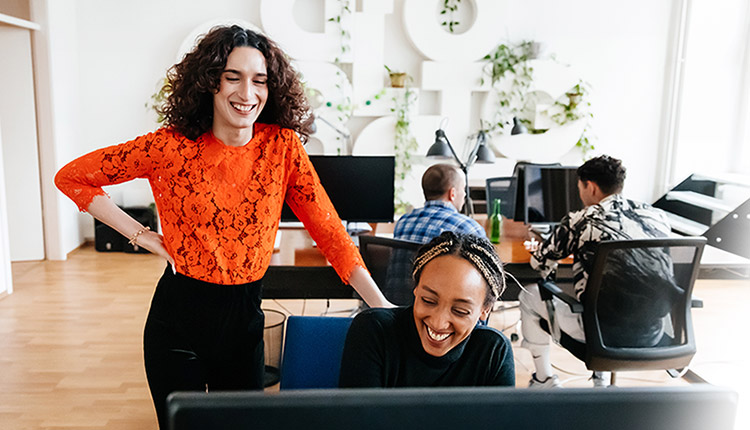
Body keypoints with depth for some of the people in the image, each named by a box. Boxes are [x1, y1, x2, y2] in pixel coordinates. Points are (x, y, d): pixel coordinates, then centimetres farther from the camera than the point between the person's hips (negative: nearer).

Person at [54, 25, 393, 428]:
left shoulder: (283, 145, -7)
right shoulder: (172, 146, -12)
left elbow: (327, 227, -9)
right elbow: (71, 177, -2)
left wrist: (381, 305, -15)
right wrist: (141, 235, -9)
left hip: (245, 317, 2)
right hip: (179, 318, -2)